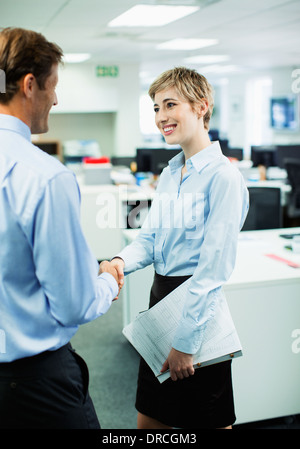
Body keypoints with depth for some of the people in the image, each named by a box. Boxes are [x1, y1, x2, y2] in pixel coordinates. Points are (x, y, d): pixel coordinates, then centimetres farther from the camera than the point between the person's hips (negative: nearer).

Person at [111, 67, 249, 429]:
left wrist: (185, 342, -18)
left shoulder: (223, 176, -16)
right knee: (148, 419, 19)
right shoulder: (169, 174, 10)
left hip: (198, 309, -7)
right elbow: (149, 237, 11)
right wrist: (121, 261, -12)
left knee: (209, 421, 12)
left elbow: (213, 269, -19)